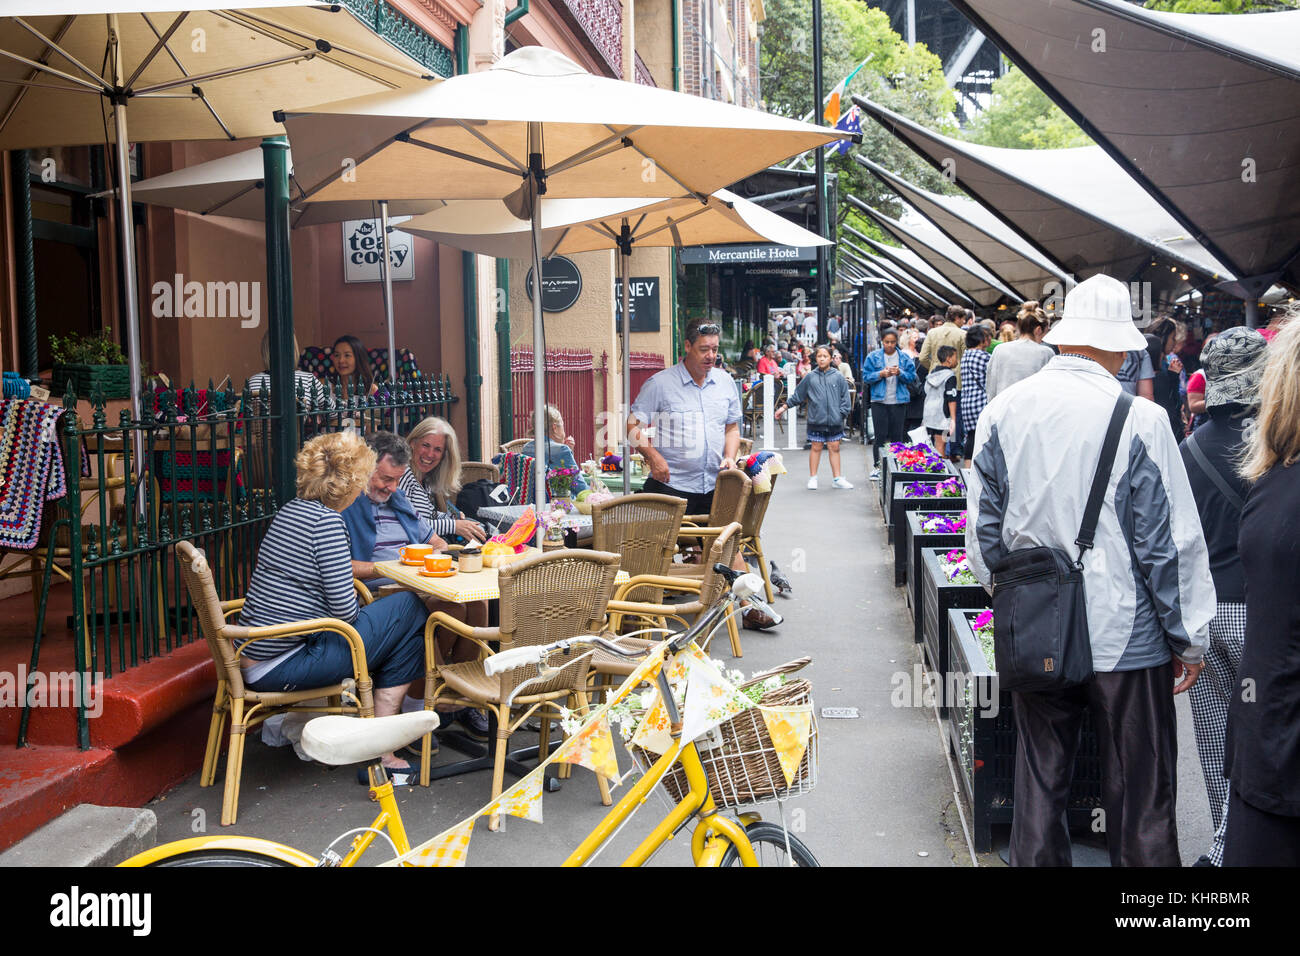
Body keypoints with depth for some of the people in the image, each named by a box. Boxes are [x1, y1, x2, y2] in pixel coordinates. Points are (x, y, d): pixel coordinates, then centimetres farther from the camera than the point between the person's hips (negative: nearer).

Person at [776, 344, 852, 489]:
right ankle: (812, 478, 15)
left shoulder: (838, 377, 4)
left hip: (835, 422, 1)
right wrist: (784, 407, 9)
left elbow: (845, 399, 6)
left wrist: (841, 414, -3)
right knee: (816, 448, 5)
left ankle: (837, 478, 14)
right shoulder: (810, 377, 4)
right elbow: (797, 395, 11)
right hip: (816, 421, 0)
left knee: (834, 448, 6)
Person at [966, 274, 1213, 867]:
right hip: (1125, 636, -4)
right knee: (1139, 794, 8)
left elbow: (983, 525, 7)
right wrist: (1189, 639, 0)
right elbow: (1170, 542, -10)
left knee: (1039, 781, 15)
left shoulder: (1003, 410, -1)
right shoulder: (1139, 420, -14)